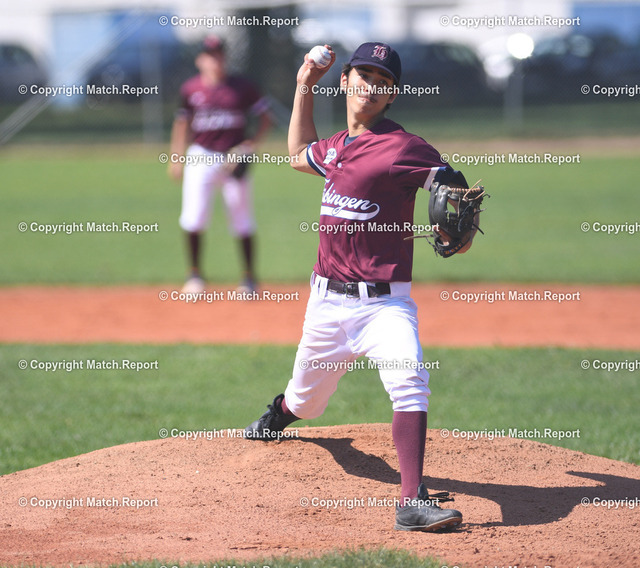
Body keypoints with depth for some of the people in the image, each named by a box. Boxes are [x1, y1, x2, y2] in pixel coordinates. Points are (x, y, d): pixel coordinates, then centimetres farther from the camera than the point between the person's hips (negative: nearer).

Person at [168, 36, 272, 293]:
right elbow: (182, 124, 14)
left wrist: (252, 143, -9)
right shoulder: (190, 89, 3)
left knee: (242, 221, 2)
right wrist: (176, 158, 12)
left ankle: (249, 277, 15)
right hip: (201, 158, 1)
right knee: (194, 217, -9)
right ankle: (195, 274, 8)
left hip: (235, 157, -1)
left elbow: (265, 118, 4)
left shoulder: (242, 87, -2)